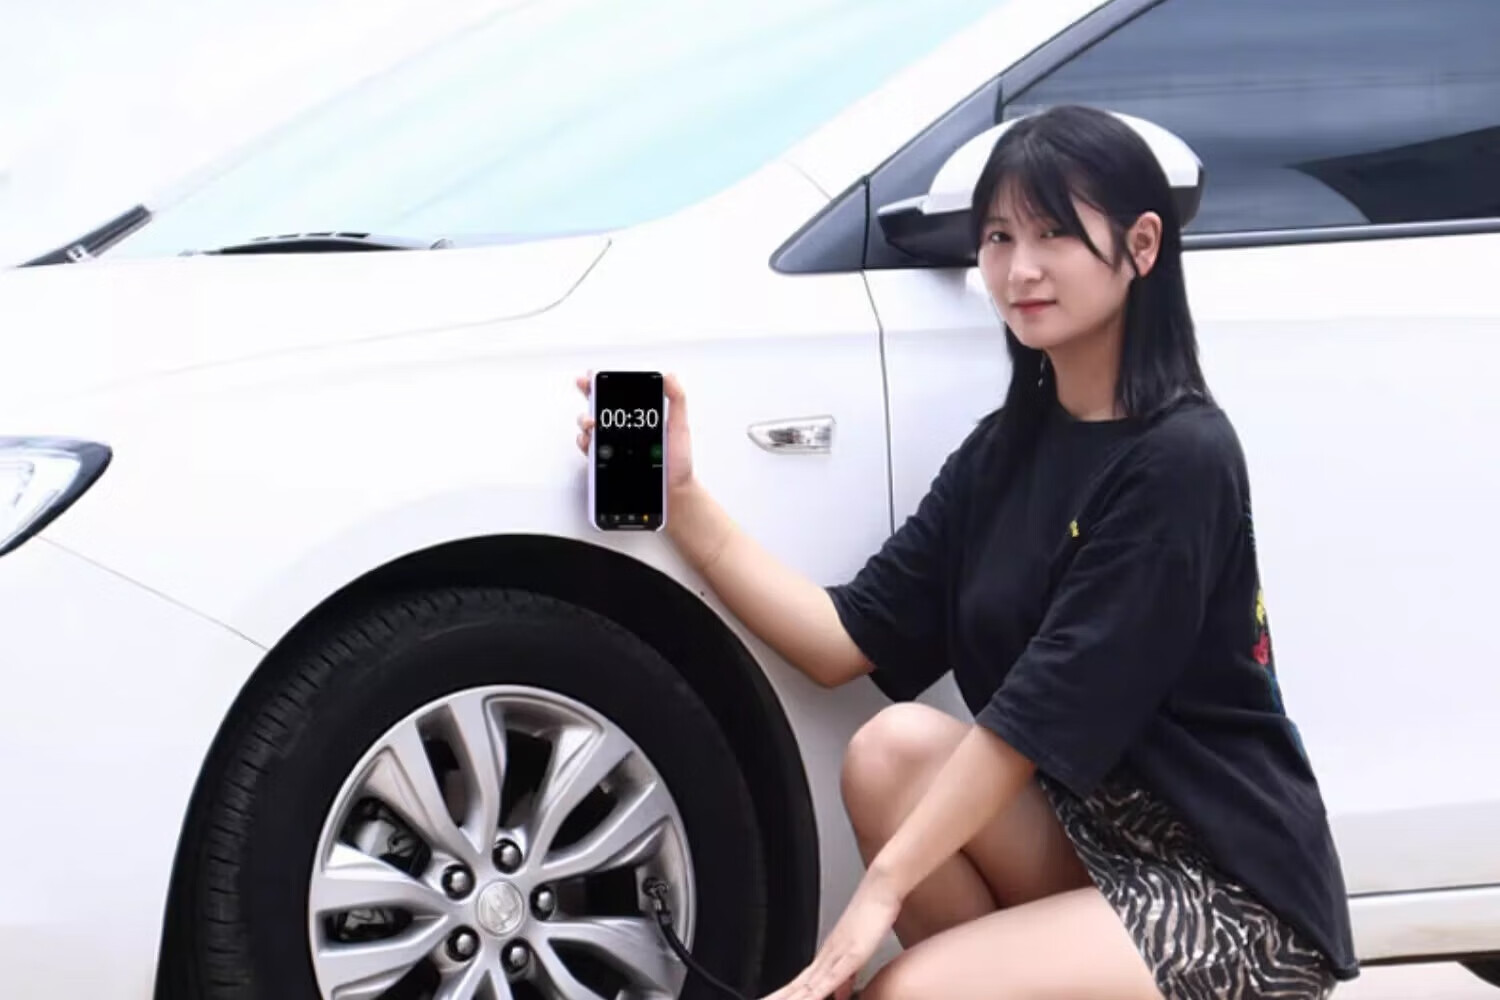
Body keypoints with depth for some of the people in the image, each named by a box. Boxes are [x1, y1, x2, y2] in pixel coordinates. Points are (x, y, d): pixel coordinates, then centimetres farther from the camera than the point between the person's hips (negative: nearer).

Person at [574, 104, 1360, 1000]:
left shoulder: (1180, 458, -17)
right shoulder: (1008, 447, 7)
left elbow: (1043, 713, -22)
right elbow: (848, 641, 1)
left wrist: (883, 887, -23)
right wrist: (681, 499, -8)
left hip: (1236, 892, -7)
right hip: (1096, 837, 7)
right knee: (894, 745, -17)